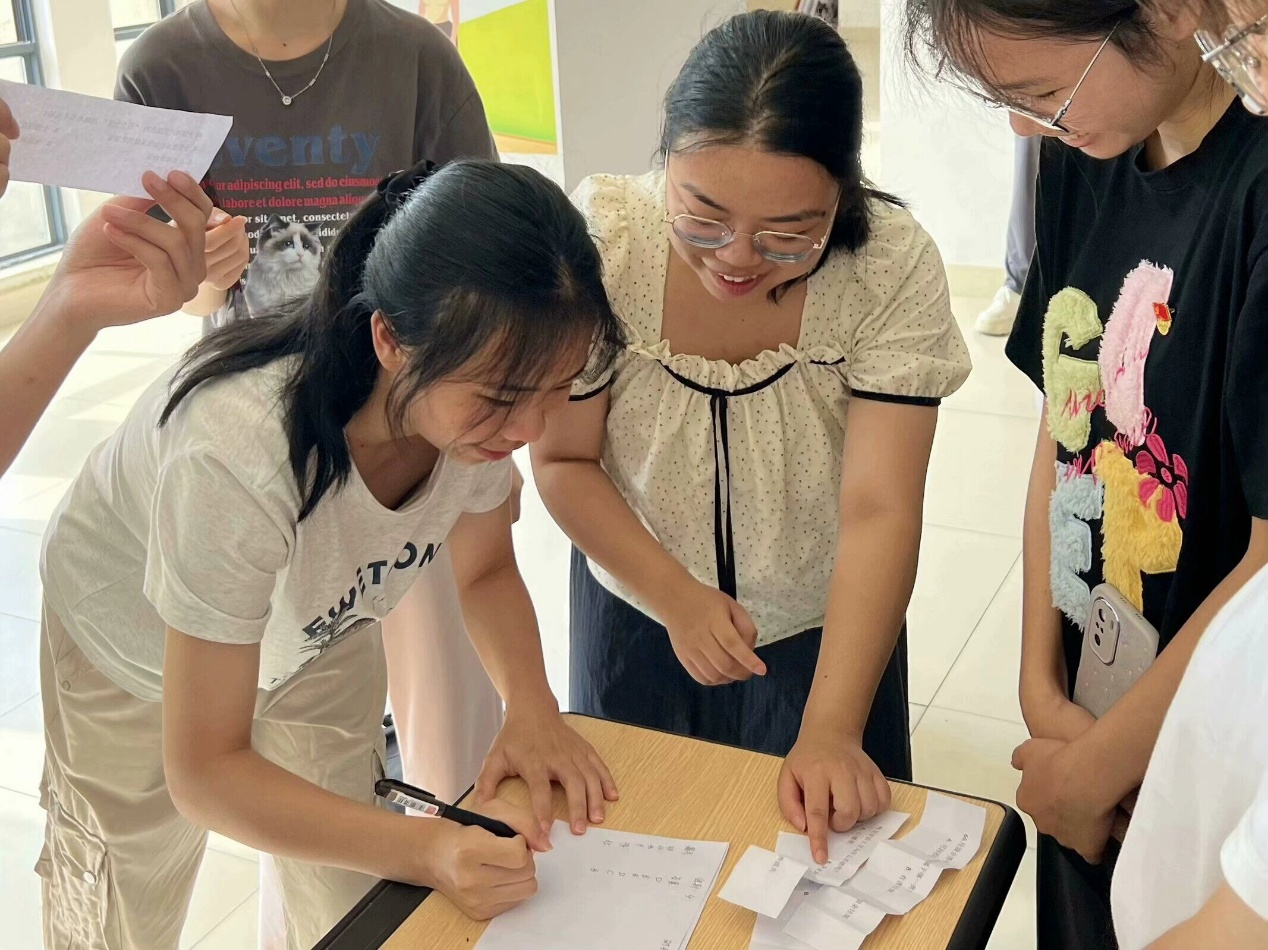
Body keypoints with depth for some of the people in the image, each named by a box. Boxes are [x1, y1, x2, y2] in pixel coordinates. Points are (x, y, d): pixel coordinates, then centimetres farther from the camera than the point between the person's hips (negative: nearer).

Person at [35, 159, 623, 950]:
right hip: (139, 647, -4)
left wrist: (532, 706, -27)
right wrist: (425, 850, -46)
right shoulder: (238, 451, -46)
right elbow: (204, 773, -36)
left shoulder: (480, 398, -30)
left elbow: (487, 571, -8)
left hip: (317, 629, 4)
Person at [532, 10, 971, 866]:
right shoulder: (599, 248, -24)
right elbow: (563, 461, -12)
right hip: (635, 619, 1)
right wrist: (677, 598, -22)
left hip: (824, 634, -1)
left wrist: (832, 732, -35)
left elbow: (880, 512, -28)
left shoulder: (894, 267, -25)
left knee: (828, 851, 19)